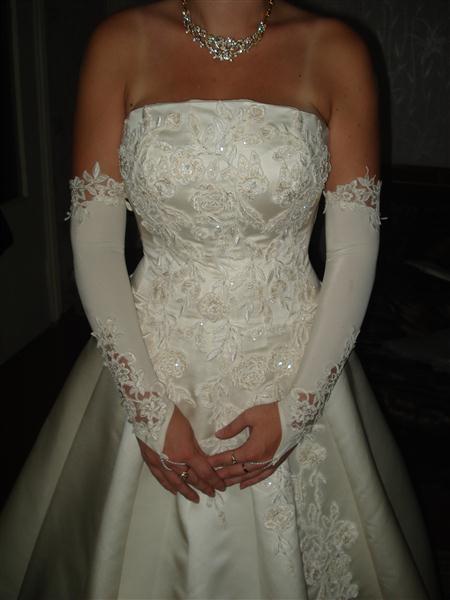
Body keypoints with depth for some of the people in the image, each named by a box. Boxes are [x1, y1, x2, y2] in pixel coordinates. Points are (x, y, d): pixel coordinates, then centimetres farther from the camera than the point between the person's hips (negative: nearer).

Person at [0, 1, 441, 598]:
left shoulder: (335, 51, -5)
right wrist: (148, 409, -10)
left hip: (294, 363, 0)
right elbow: (93, 244, -6)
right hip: (151, 359, 1)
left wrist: (296, 410, -10)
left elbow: (355, 252, -5)